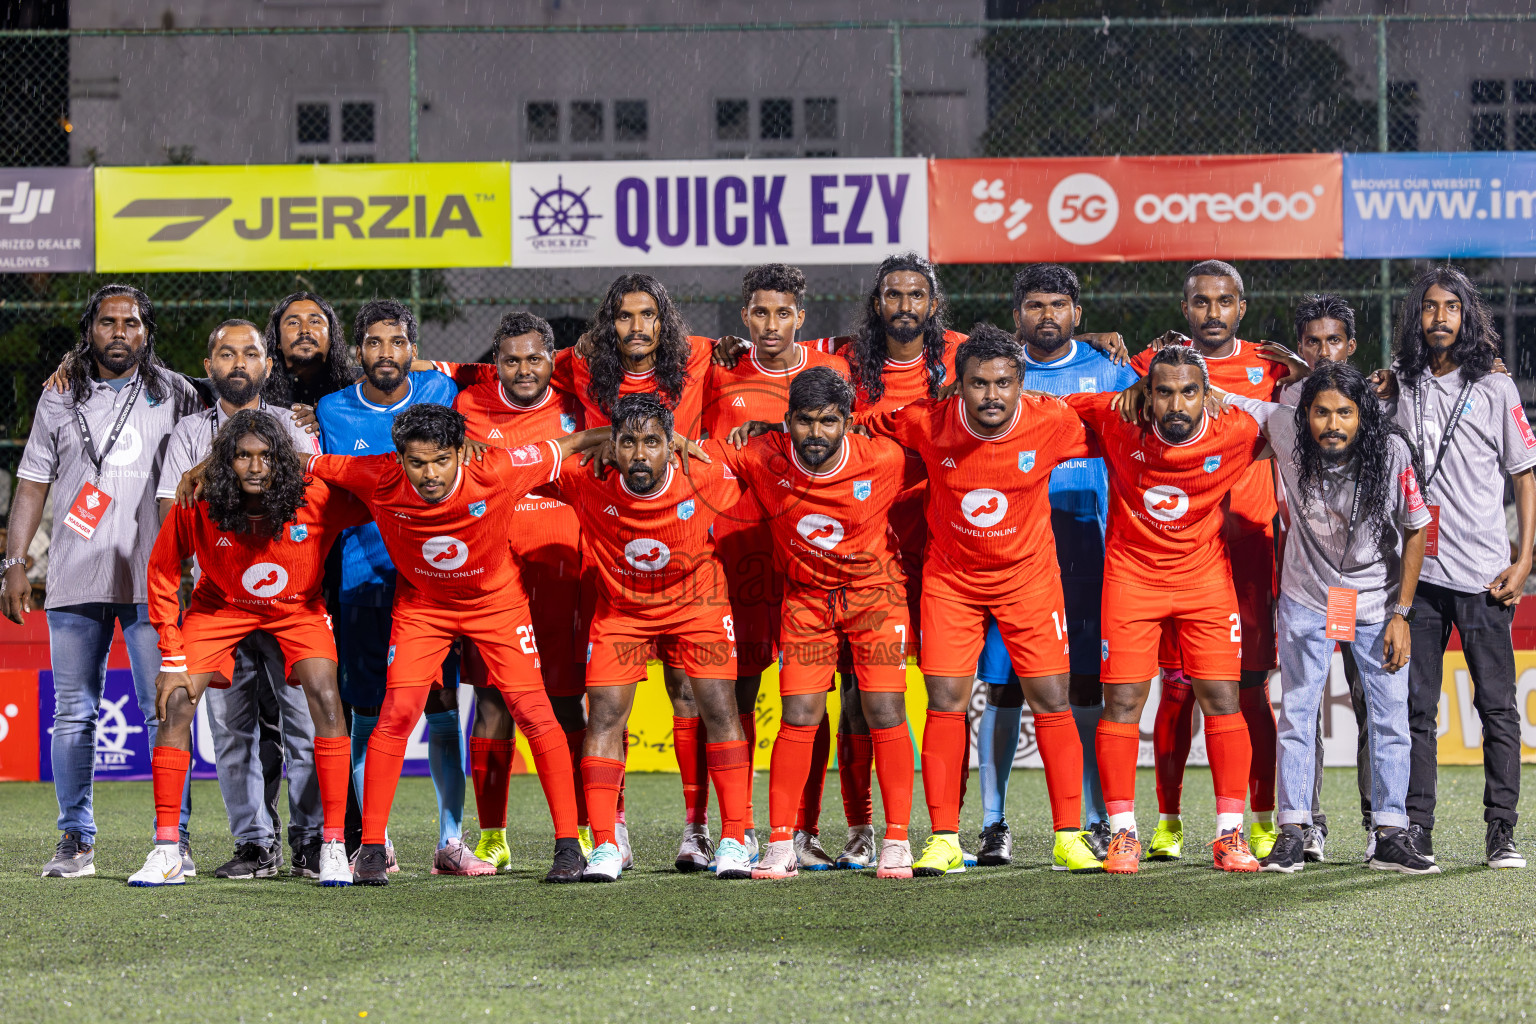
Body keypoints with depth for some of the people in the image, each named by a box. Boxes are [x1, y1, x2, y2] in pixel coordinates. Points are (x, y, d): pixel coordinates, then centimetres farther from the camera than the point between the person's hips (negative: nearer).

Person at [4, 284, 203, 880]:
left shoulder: (174, 396, 8)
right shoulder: (60, 399, 11)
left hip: (154, 581, -1)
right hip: (75, 582, 1)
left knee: (164, 712, -5)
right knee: (73, 714, 1)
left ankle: (174, 841, 0)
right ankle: (75, 841, 7)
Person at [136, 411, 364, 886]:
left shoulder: (316, 500, -28)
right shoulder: (196, 508, -24)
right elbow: (162, 575, -11)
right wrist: (172, 659, -13)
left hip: (298, 607, -1)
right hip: (221, 606, 1)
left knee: (325, 698, -22)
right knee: (176, 700, -13)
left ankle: (333, 846, -15)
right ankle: (166, 851, -5)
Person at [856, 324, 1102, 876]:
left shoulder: (1052, 423, -18)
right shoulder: (928, 423, -17)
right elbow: (857, 427, 0)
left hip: (1028, 572, 0)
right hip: (950, 575, 0)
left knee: (1051, 701, -3)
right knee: (946, 700, -5)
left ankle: (1069, 836, 6)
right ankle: (944, 838, 3)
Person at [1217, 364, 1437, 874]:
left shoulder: (1392, 451, -19)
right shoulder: (1285, 430, -18)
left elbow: (1415, 531, -7)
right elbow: (1229, 403, -2)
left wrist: (1401, 613, -8)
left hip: (1377, 602, 0)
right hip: (1307, 599, 0)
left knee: (1390, 718, 0)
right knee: (1297, 715, 0)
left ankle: (1391, 836, 7)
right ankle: (1292, 834, 4)